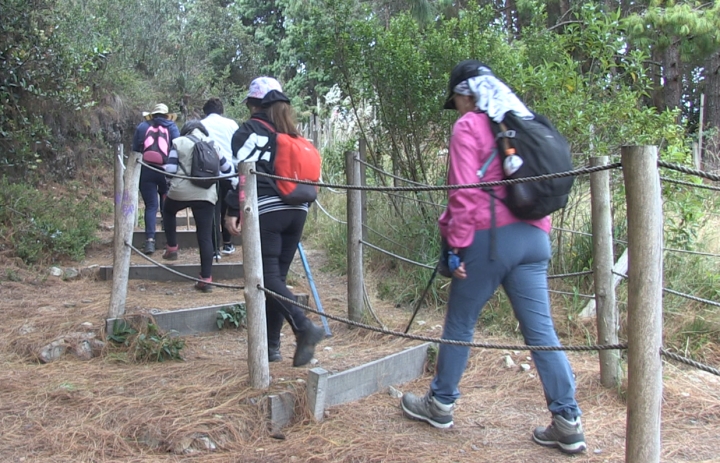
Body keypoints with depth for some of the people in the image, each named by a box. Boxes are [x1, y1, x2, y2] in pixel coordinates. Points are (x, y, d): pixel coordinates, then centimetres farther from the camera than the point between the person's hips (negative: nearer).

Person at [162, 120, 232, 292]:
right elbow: (227, 168, 18)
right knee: (205, 236, 1)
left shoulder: (178, 142, 4)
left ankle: (172, 248, 29)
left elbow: (170, 169, -3)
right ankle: (206, 279, -1)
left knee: (168, 212, 33)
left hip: (181, 191, -1)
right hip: (206, 194, 1)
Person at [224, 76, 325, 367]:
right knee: (278, 276, 10)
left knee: (268, 276, -6)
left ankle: (304, 327, -24)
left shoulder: (249, 132, 1)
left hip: (266, 211, -6)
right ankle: (271, 345, 10)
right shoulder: (292, 134, 19)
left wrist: (233, 210, -10)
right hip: (296, 211, 6)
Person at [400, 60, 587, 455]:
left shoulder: (469, 126, -3)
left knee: (460, 324, 9)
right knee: (540, 330, 5)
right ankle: (567, 422, 4)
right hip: (534, 237, 6)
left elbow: (465, 192, -12)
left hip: (490, 237, -6)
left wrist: (457, 244, -8)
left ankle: (440, 404, 24)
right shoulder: (523, 122, 18)